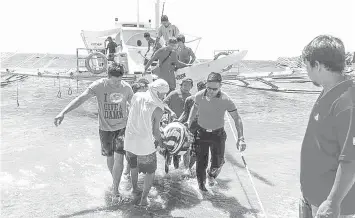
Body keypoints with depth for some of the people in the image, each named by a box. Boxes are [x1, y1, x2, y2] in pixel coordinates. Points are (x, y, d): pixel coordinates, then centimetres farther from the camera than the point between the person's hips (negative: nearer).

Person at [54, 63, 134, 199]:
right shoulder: (99, 85, -14)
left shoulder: (126, 87, -7)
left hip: (122, 127, 0)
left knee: (119, 158, -8)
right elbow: (81, 98, -19)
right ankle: (115, 180, 41)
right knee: (110, 157, 14)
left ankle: (115, 189, 7)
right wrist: (63, 113, -28)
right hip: (105, 128, 0)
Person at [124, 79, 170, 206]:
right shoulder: (158, 109, -16)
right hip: (145, 144, -5)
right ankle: (143, 199, 18)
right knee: (150, 171, 18)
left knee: (134, 166, 31)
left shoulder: (136, 96, -5)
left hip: (129, 141, 5)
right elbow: (155, 131, -8)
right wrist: (161, 142, 12)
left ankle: (135, 189, 50)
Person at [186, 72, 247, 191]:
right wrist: (189, 122, 11)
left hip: (218, 134, -1)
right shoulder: (199, 96, -11)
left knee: (217, 163, 2)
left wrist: (241, 138, -24)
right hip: (202, 133, 1)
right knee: (201, 162, 4)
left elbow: (237, 119, -16)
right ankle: (201, 184, 31)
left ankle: (211, 174, 39)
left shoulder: (226, 100, -20)